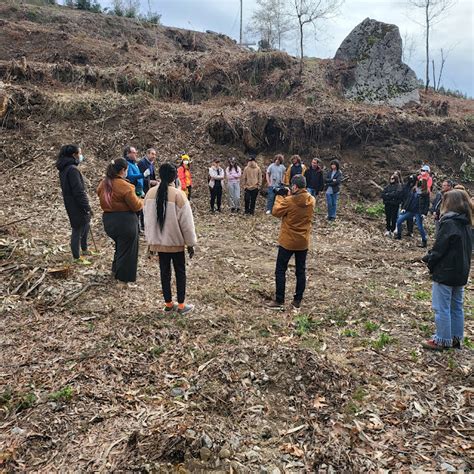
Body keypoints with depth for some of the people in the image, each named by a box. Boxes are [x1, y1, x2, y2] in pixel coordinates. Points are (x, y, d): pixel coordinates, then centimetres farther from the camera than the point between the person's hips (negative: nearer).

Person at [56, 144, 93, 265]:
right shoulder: (72, 169, -21)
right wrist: (87, 207, -19)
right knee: (78, 230, 2)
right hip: (77, 206, -10)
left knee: (85, 225, 24)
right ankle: (76, 258, 14)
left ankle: (84, 249, 40)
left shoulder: (64, 169, 10)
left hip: (71, 204, 10)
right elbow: (79, 191, -25)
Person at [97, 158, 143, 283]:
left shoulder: (103, 184, 2)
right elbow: (136, 205, -16)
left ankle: (116, 269, 38)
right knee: (127, 248, 8)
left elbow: (103, 197, 12)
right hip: (125, 221, -7)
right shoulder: (124, 186, -20)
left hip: (108, 220, 7)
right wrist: (142, 202, 5)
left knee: (120, 245, 27)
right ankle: (123, 277, 18)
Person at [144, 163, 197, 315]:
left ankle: (168, 303, 22)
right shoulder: (178, 194, -17)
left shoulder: (151, 193, -2)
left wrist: (150, 240, 17)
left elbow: (148, 219, 7)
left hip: (159, 241, 4)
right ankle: (181, 305, 15)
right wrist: (190, 243, -4)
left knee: (164, 272, 13)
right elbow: (186, 222, -13)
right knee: (180, 272, 10)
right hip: (176, 241, -4)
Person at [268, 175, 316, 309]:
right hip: (303, 242, 5)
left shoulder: (289, 201, -20)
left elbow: (276, 212, -7)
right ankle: (297, 300, 21)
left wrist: (279, 197, 3)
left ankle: (279, 300, 9)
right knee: (301, 271, 14)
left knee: (280, 271, 6)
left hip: (287, 242, -5)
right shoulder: (312, 201, -3)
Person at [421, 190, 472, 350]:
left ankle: (442, 340, 10)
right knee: (457, 306, 16)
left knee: (441, 307, 1)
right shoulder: (466, 224, 7)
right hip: (461, 273, 9)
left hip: (445, 273, -9)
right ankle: (456, 338, 26)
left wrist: (428, 259, -1)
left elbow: (439, 248, -19)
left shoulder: (449, 223, -19)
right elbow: (466, 249, 14)